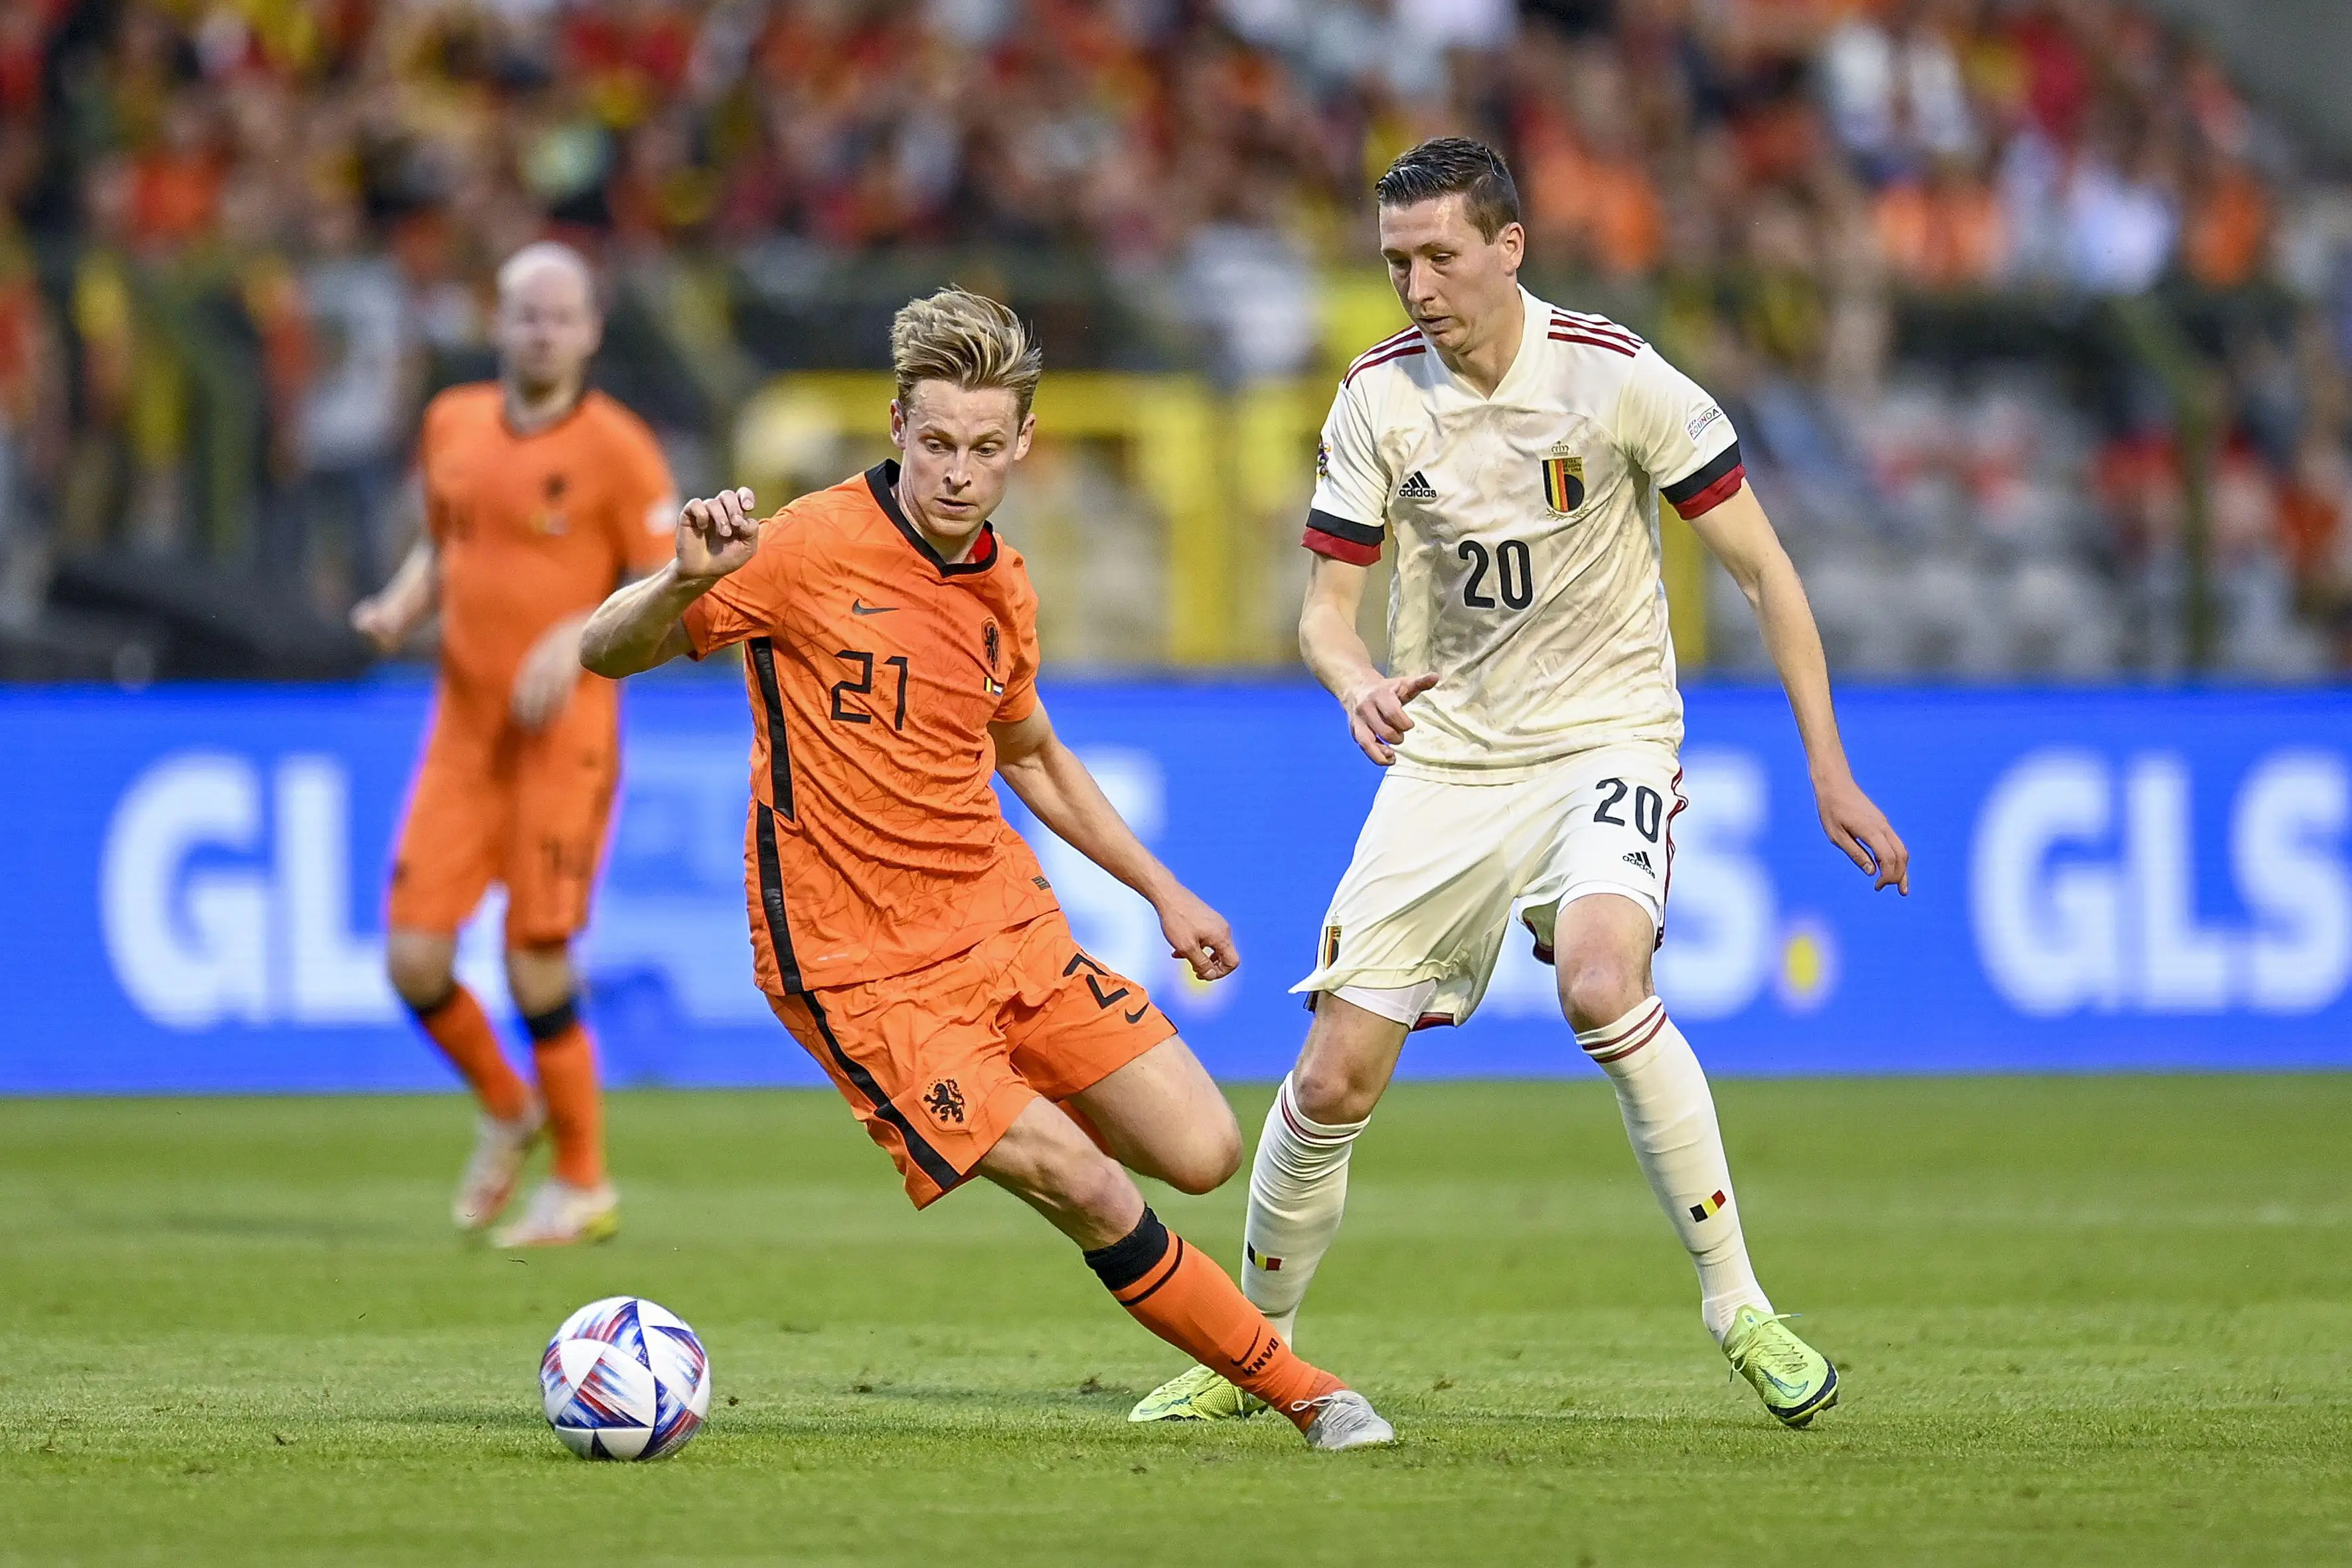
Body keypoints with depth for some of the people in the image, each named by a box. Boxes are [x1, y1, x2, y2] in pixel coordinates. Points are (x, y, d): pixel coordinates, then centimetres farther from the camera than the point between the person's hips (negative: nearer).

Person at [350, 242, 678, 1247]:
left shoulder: (617, 448, -6)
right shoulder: (453, 424, 10)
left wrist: (577, 639, -20)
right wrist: (400, 606, 4)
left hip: (563, 734, -5)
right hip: (462, 730, 5)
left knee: (536, 967, -6)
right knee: (414, 958, -4)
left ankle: (583, 1185, 12)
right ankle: (506, 1110, 25)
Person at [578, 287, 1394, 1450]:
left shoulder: (1001, 589, 7)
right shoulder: (813, 549, -14)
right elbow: (607, 654, -12)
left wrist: (1161, 891, 24)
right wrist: (685, 582, -33)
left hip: (1007, 924, 6)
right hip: (859, 969, -6)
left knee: (1201, 1153, -3)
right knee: (1082, 1188, -15)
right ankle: (1291, 1386, 3)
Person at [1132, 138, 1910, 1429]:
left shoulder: (1617, 379, -12)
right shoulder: (1378, 397, -3)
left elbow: (1761, 570, -6)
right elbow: (1324, 606, 1)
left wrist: (1828, 770, -8)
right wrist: (1357, 683, -23)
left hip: (1608, 741, -3)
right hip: (1445, 760, 3)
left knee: (1601, 983, -33)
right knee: (1334, 1078, -3)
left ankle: (1737, 1303, -22)